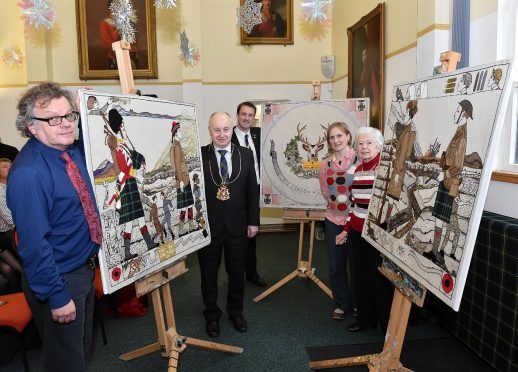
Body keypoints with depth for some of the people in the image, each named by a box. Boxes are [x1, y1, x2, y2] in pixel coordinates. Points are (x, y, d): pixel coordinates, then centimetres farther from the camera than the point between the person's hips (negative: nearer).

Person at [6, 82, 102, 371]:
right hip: (59, 281, -8)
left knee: (83, 348, 27)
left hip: (85, 269, 8)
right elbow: (34, 244, -26)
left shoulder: (76, 151, -4)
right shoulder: (28, 173, -27)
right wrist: (57, 296, -21)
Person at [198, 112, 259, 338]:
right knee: (209, 274, 14)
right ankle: (212, 315, 36)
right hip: (207, 226, -2)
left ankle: (236, 311, 40)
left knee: (237, 272, 17)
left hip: (237, 225, 2)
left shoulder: (246, 154, -1)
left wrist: (253, 221, 2)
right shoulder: (198, 156, -9)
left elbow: (252, 190, 3)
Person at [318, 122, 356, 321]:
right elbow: (326, 193, 10)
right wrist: (338, 201, -4)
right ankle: (341, 304, 30)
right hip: (334, 220, 4)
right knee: (336, 266, 11)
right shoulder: (325, 164, 6)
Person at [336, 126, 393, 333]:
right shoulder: (358, 170, 9)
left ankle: (388, 324, 23)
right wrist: (346, 230, 17)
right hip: (357, 232, 7)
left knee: (381, 279, 5)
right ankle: (365, 318, 33)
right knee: (362, 276, 16)